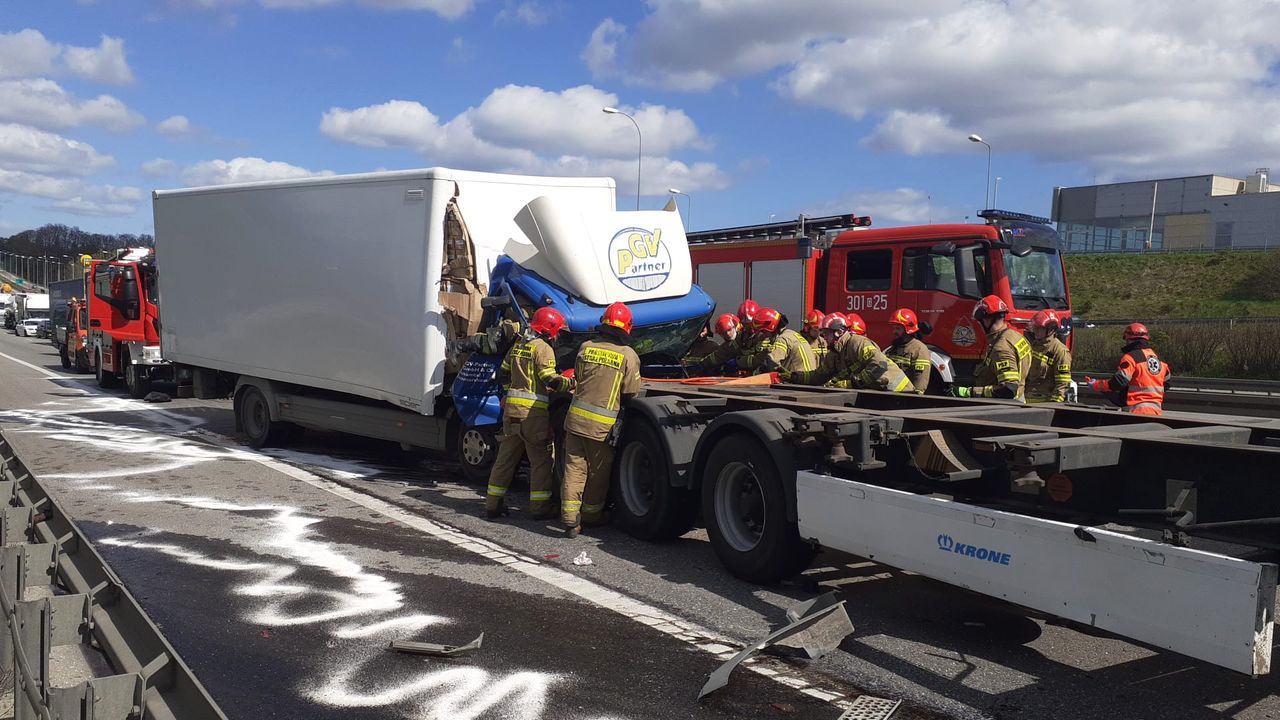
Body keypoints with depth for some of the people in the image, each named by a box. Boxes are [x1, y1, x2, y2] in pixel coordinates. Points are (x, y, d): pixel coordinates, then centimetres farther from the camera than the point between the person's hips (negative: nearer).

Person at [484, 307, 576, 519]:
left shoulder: (518, 345, 15)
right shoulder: (543, 348, -9)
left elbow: (504, 372, 23)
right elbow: (550, 380, -16)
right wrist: (572, 383, -5)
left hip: (511, 408, 7)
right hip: (533, 411, -7)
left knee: (505, 458, 13)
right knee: (541, 460, 2)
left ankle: (493, 504, 17)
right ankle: (540, 507, 4)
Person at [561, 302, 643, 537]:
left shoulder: (586, 347, 3)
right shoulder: (629, 355, -8)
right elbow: (631, 393, -4)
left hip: (576, 417, 3)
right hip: (602, 424, -3)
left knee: (574, 468, 6)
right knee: (598, 472, 14)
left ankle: (570, 518, 2)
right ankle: (591, 514, 28)